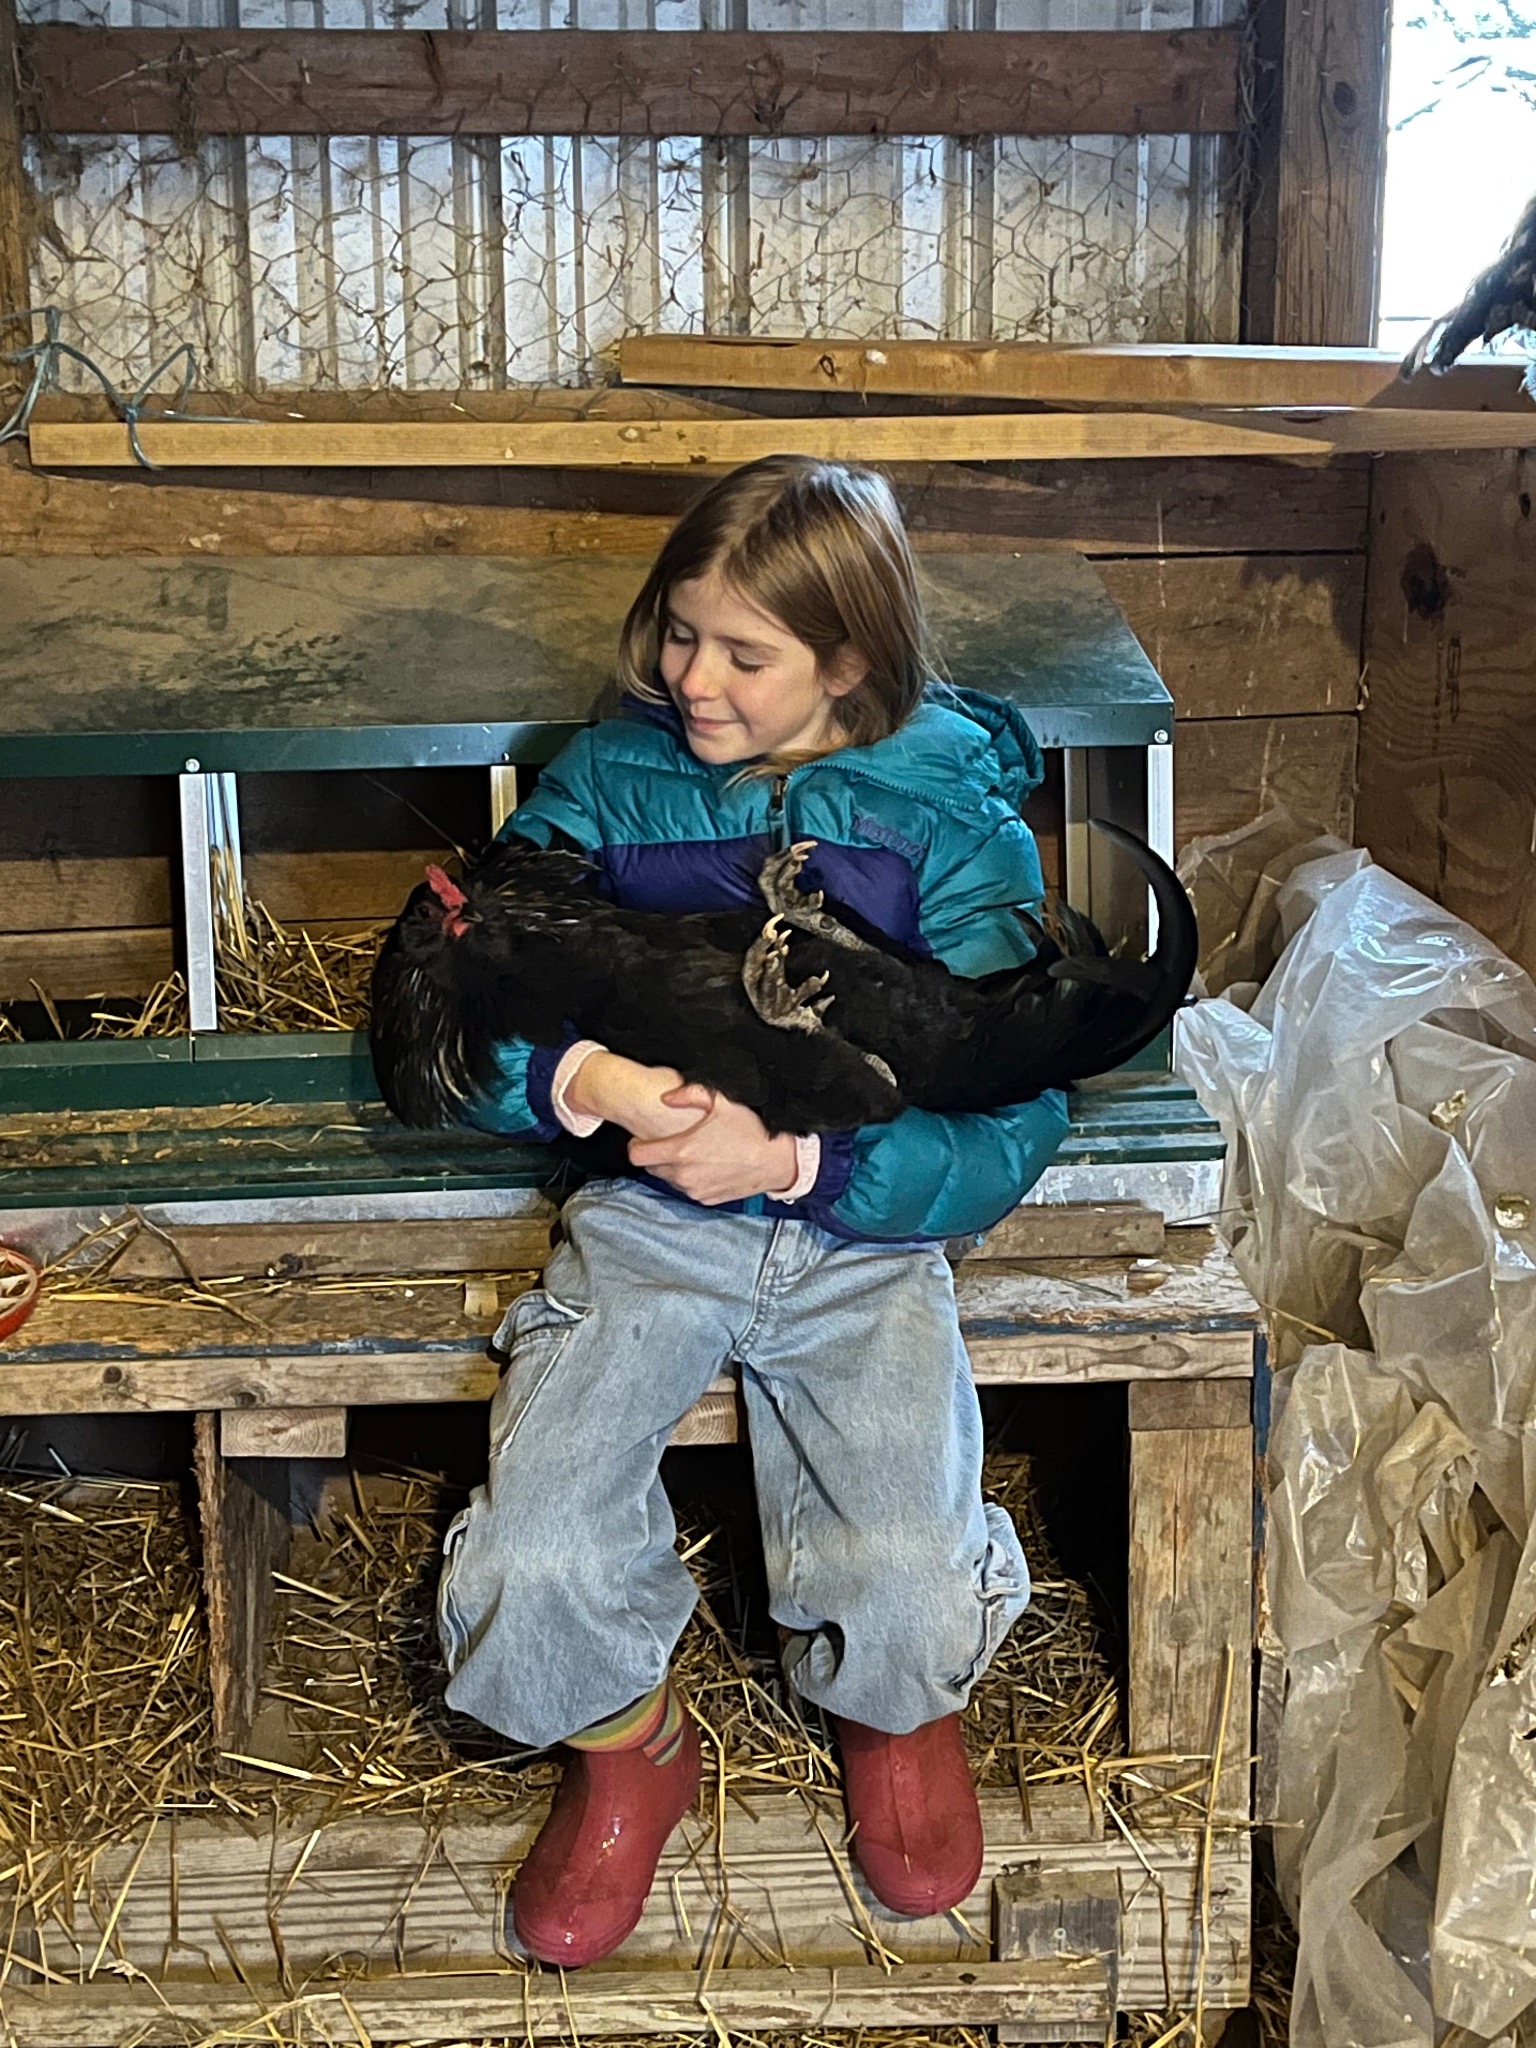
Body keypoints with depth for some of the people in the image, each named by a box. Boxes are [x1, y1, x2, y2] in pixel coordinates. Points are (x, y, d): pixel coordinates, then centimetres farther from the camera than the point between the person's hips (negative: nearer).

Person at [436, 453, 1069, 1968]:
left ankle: (891, 1715, 20)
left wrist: (791, 1159, -21)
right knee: (535, 1573, -19)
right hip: (648, 1220, 2)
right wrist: (582, 1081, -20)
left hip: (863, 1235, -1)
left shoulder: (954, 816, -3)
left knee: (908, 1596, -20)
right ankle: (630, 1747, 17)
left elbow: (1011, 1130, -7)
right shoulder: (609, 779, 3)